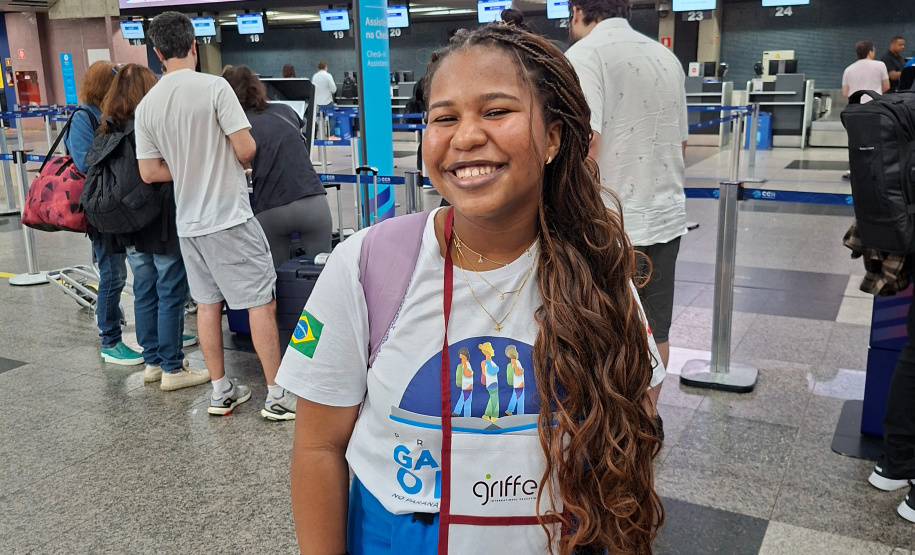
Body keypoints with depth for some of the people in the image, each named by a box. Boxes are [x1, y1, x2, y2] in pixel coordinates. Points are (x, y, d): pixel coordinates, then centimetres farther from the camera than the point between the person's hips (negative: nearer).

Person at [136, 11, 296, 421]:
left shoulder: (146, 106, 3)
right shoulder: (214, 87, -13)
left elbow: (149, 172, 5)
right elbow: (246, 148, -15)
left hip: (188, 222, 6)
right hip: (230, 217, -6)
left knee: (207, 303, 14)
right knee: (261, 301, 1)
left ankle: (221, 392, 23)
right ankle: (277, 396, 5)